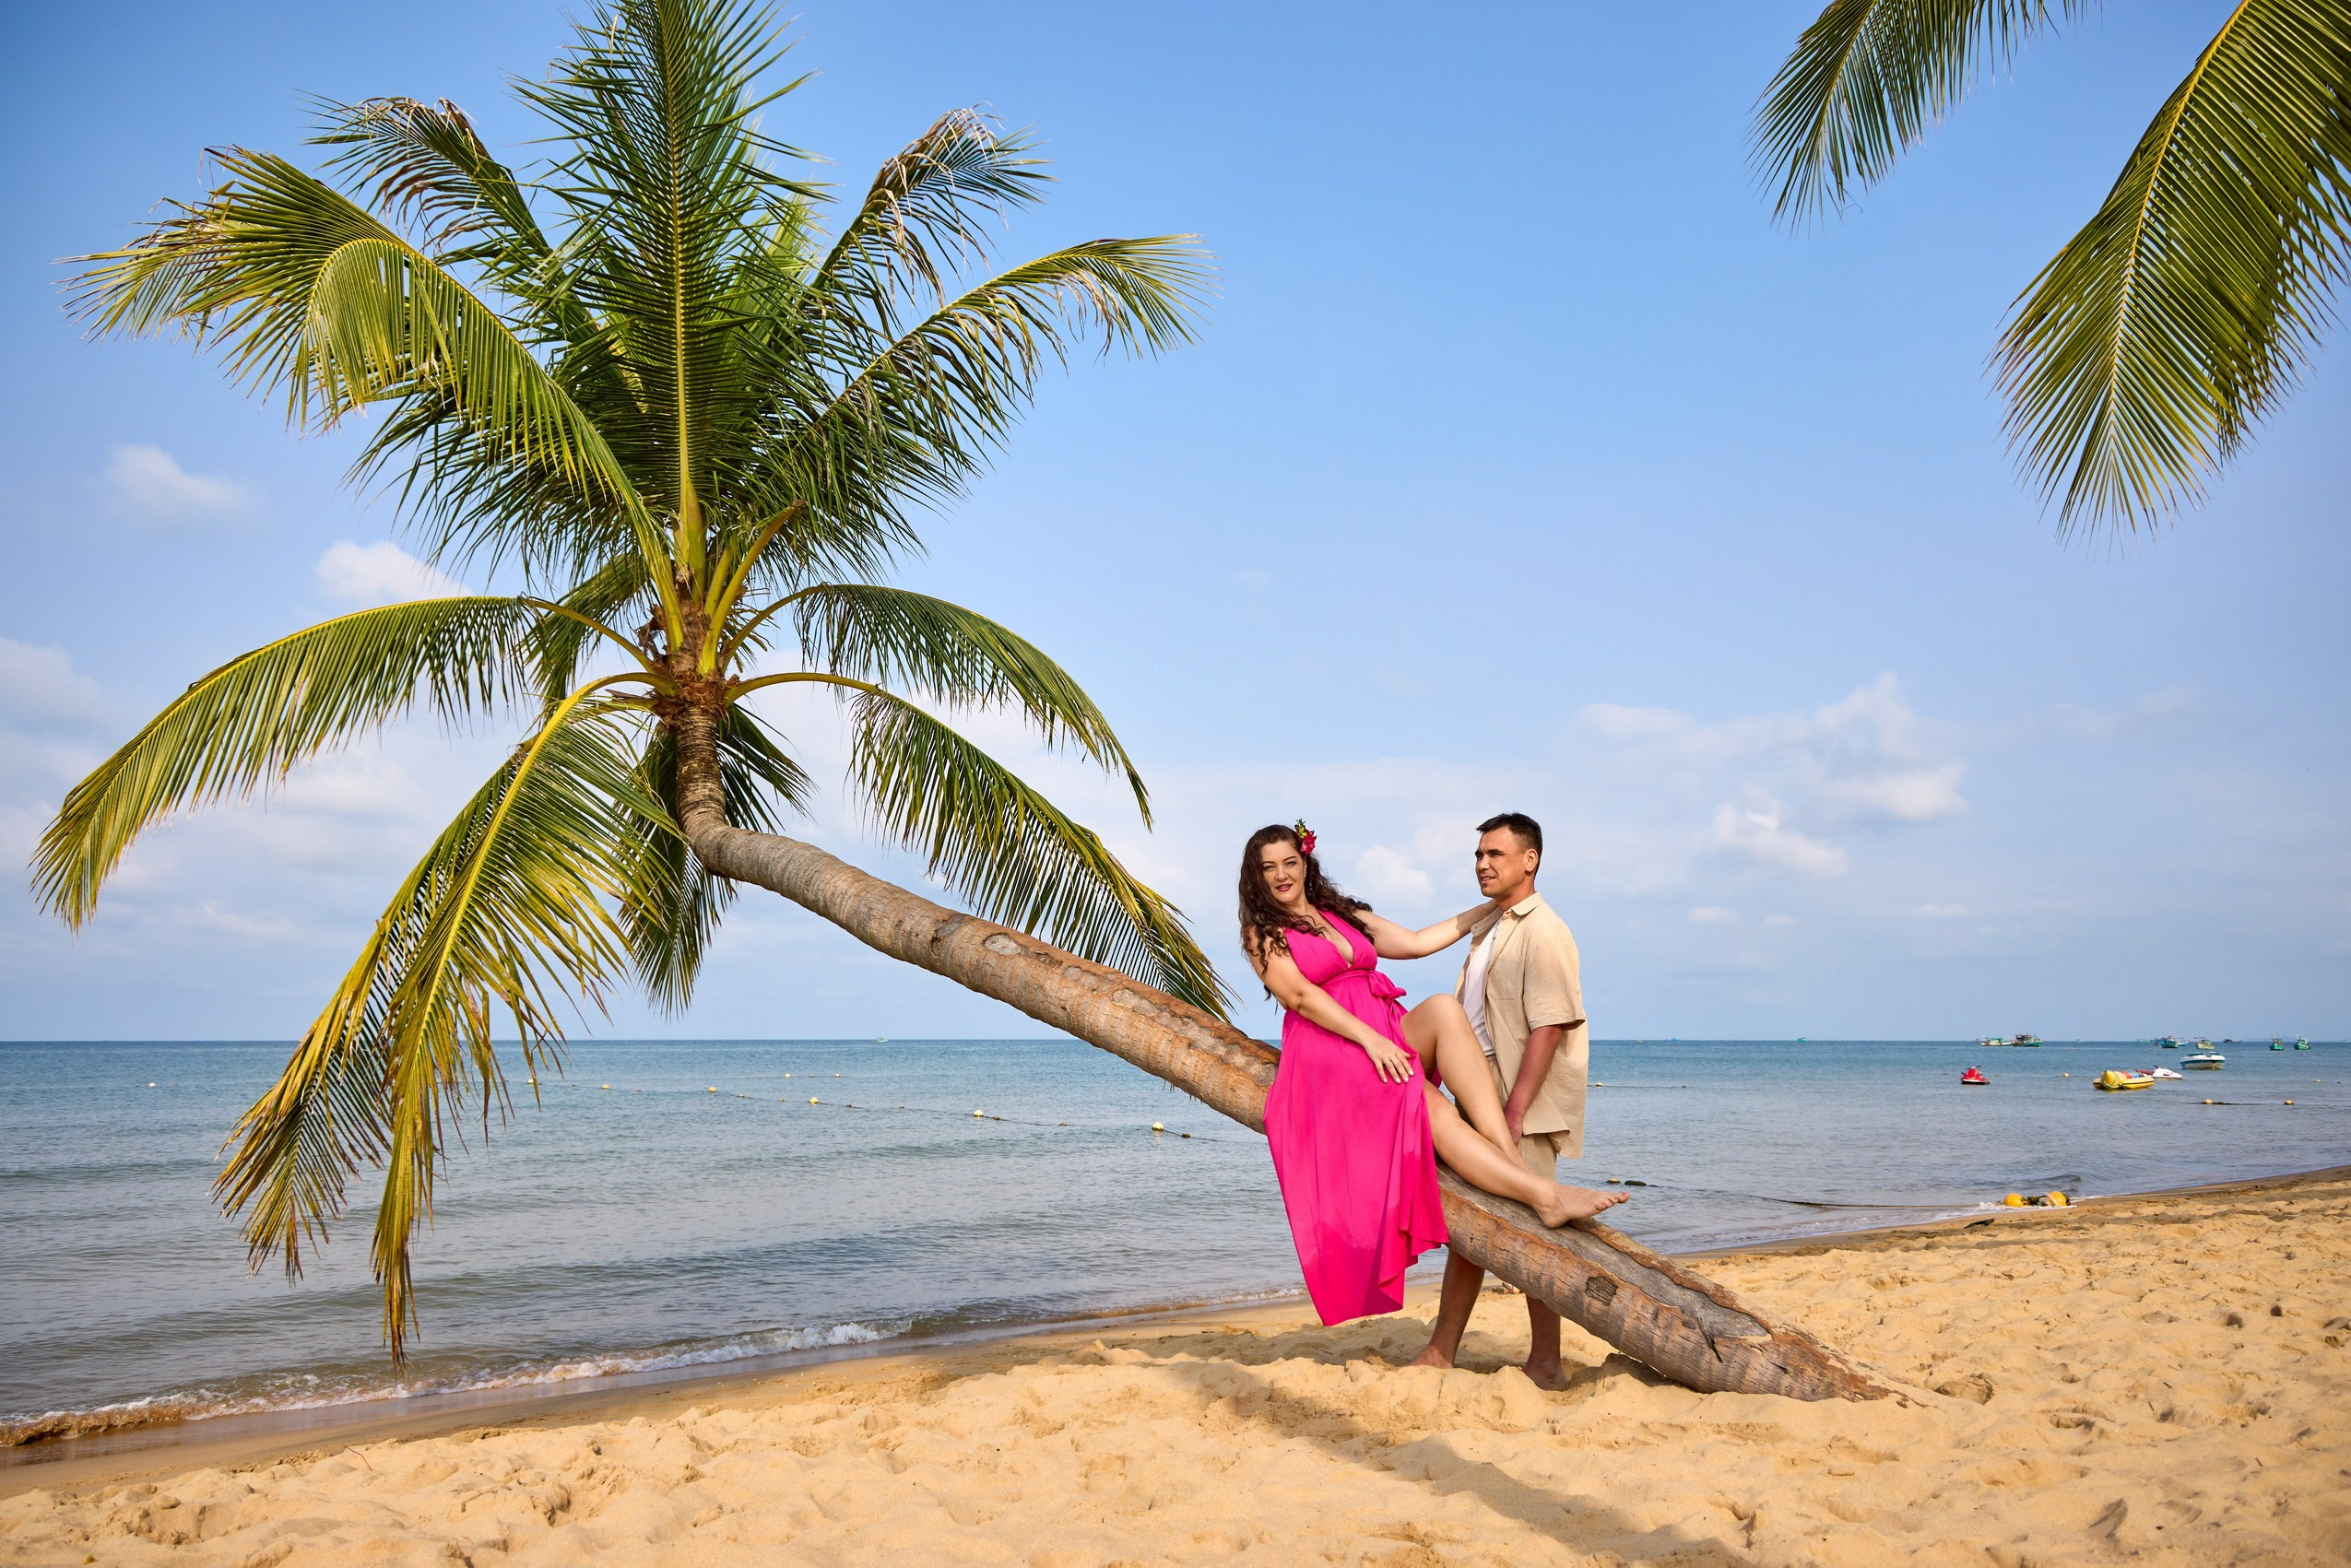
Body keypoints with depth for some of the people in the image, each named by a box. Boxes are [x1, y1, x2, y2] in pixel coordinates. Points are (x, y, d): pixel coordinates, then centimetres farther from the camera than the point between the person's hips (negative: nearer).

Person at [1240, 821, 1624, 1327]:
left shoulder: (1346, 915, 25)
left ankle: (1510, 1157, -38)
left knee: (1444, 1007, -29)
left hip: (1390, 1036, 5)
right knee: (1431, 1107, -32)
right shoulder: (1262, 933, 6)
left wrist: (1492, 907, 23)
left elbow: (1417, 942, 26)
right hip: (1330, 1052, -5)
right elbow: (1300, 996, -7)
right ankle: (1542, 1194, -41)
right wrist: (1369, 1038, -19)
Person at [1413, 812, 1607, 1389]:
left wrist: (1514, 1110, -24)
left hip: (1527, 1104, -9)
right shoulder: (1485, 930, 16)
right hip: (1480, 1095, 9)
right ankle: (1441, 1353, 22)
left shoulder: (1543, 932, -13)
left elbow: (1548, 1027, -20)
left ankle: (1545, 1366, 8)